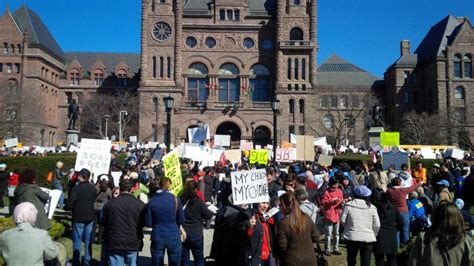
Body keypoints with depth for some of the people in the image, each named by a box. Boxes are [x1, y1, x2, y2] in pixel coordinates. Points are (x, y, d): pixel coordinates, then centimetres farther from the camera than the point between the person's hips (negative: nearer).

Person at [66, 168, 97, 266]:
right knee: (88, 241, 11)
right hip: (90, 217, 5)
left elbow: (69, 205, -16)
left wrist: (67, 204, 5)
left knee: (77, 242, 5)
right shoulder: (93, 188, 2)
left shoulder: (76, 188, -17)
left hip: (78, 218, -5)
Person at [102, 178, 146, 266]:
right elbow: (143, 223, 3)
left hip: (114, 243, 0)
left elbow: (103, 222, 7)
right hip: (133, 243, 0)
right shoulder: (140, 204, -7)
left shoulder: (110, 203, -5)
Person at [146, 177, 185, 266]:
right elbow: (181, 220, 0)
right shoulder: (176, 200, -6)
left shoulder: (152, 201, -4)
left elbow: (148, 223, -2)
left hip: (157, 238, 1)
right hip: (173, 237, -1)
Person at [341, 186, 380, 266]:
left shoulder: (348, 205, -5)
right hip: (368, 238, 1)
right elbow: (377, 225, 0)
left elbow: (343, 220, -3)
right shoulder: (372, 207, 0)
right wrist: (373, 235, 16)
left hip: (352, 237, 0)